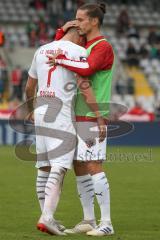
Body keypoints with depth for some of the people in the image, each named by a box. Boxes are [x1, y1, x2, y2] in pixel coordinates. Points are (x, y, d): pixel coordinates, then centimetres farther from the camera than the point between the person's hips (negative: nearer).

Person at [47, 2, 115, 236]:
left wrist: (61, 60, -18)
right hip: (78, 117, 9)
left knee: (93, 166, -13)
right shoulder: (83, 46, 18)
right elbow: (56, 52, 27)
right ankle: (88, 221, 14)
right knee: (79, 168, 8)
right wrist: (62, 31, 11)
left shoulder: (103, 47, -10)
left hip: (93, 117, -9)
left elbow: (88, 68, -28)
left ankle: (106, 223, -12)